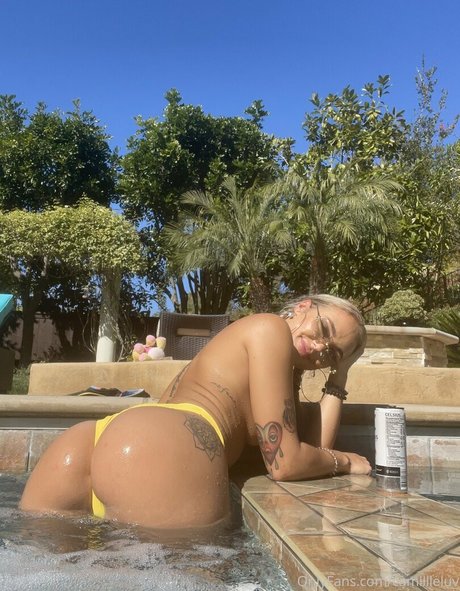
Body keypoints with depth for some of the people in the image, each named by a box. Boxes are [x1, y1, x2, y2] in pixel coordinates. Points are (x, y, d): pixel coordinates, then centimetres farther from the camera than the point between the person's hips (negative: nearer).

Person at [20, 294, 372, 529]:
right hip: (162, 449, -11)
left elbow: (315, 444, 21)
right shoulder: (270, 328, 2)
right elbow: (284, 462, -2)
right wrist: (344, 461, 16)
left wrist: (338, 380, 27)